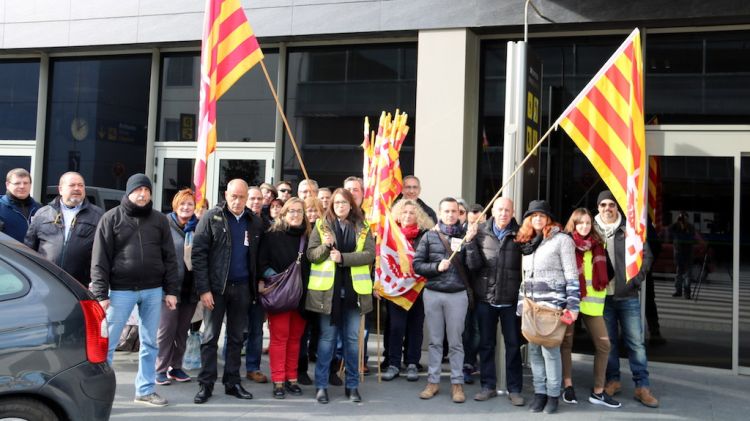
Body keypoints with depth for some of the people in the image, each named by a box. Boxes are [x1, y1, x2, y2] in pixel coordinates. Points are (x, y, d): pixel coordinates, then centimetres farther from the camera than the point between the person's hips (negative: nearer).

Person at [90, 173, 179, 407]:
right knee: (106, 343, 1)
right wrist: (100, 293, -10)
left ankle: (145, 390, 21)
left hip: (153, 290, 3)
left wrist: (171, 290, 2)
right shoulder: (112, 218, 0)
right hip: (121, 290, -3)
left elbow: (169, 258, 8)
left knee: (149, 343, 10)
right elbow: (100, 259, -4)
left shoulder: (159, 220, 8)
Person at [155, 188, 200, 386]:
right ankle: (160, 369, 10)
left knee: (183, 329, 12)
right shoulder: (165, 225, -3)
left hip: (191, 287, 4)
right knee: (167, 328, -1)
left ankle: (176, 367, 23)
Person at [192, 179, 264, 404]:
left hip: (242, 287, 3)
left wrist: (257, 285, 1)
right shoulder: (212, 218, -4)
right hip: (216, 286, -3)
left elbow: (258, 256, 10)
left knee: (236, 337, 11)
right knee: (210, 337, 4)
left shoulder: (255, 222, 5)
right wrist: (203, 288, -13)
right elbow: (198, 253, -8)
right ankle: (206, 384, 12)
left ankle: (232, 382, 20)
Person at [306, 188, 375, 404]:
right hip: (328, 289, -1)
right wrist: (326, 246, -19)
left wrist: (343, 257, -16)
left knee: (352, 338, 8)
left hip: (353, 289, 1)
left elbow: (370, 255, -6)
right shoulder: (322, 225, 5)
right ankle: (321, 385, 12)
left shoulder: (362, 228, 6)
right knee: (327, 338, 4)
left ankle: (352, 385, 18)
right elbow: (311, 254, 0)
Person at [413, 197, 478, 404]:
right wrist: (437, 267, -13)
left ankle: (457, 383, 13)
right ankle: (433, 381, 18)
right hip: (432, 294, 1)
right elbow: (417, 264, 2)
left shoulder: (466, 235, 3)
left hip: (457, 295, -1)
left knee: (455, 342, 6)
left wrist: (469, 242, -16)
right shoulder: (429, 236, 4)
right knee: (435, 341, 9)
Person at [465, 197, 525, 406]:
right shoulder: (481, 232, 1)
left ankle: (514, 389, 18)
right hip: (485, 297, 1)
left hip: (511, 299, -1)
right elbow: (474, 264, 2)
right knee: (486, 344, 10)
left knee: (513, 345, 7)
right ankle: (488, 385, 23)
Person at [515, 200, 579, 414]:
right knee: (534, 350, 7)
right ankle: (539, 393, 16)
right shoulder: (527, 243, 16)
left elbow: (572, 275, -6)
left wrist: (572, 306, -11)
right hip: (531, 304, 6)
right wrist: (521, 304, 15)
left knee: (550, 349, -6)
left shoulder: (561, 239, -3)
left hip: (553, 303, -6)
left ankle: (553, 395, 6)